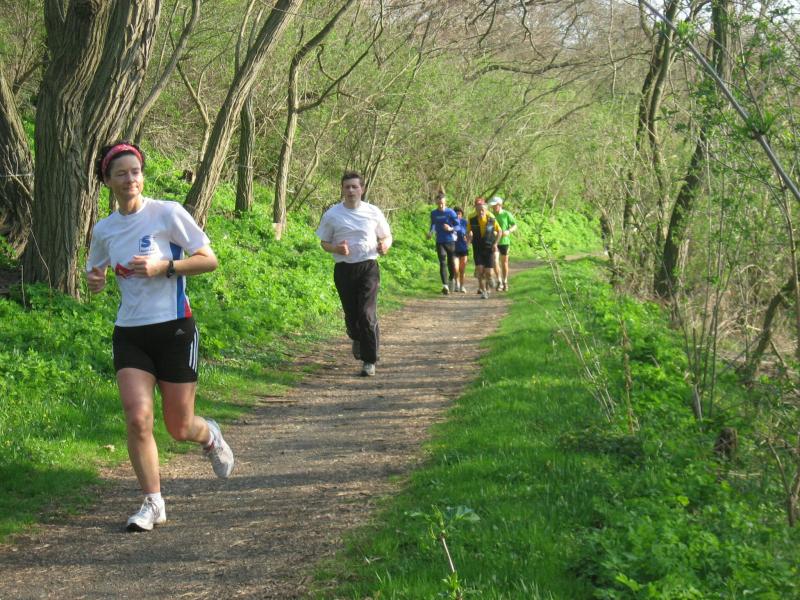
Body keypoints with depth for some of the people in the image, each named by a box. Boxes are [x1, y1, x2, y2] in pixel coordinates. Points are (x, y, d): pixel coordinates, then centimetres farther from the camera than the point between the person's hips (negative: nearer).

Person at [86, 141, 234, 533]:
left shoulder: (168, 213, -8)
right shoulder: (104, 230, 5)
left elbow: (209, 260, -6)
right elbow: (95, 272, 21)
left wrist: (163, 267, -19)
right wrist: (94, 281, -4)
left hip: (174, 329, -3)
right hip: (129, 334, 3)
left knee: (179, 429, 4)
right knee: (137, 418, -14)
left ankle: (209, 436, 42)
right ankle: (152, 504, 0)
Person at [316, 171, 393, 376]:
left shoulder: (373, 212, 4)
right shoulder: (332, 215, 3)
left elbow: (387, 236, 15)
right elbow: (324, 242, 9)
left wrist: (384, 245, -9)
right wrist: (336, 249, -14)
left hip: (368, 268, -1)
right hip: (344, 269, 1)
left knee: (367, 314, -12)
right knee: (351, 312, 10)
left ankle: (369, 361, -6)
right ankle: (357, 339, 45)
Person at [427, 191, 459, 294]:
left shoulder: (450, 212, -6)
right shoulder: (433, 213, 4)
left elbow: (458, 226, -4)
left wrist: (450, 229, -23)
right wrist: (431, 232, 3)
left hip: (450, 241, -2)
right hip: (440, 242, 2)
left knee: (451, 263, 8)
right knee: (442, 263, -10)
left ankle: (452, 279, 37)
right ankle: (445, 285, -16)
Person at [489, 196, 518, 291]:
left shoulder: (506, 214, -2)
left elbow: (515, 226, 2)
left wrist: (508, 231, -17)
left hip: (504, 241, -1)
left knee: (504, 262, 7)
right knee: (495, 261, -12)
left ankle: (505, 282, 18)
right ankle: (499, 281, -3)